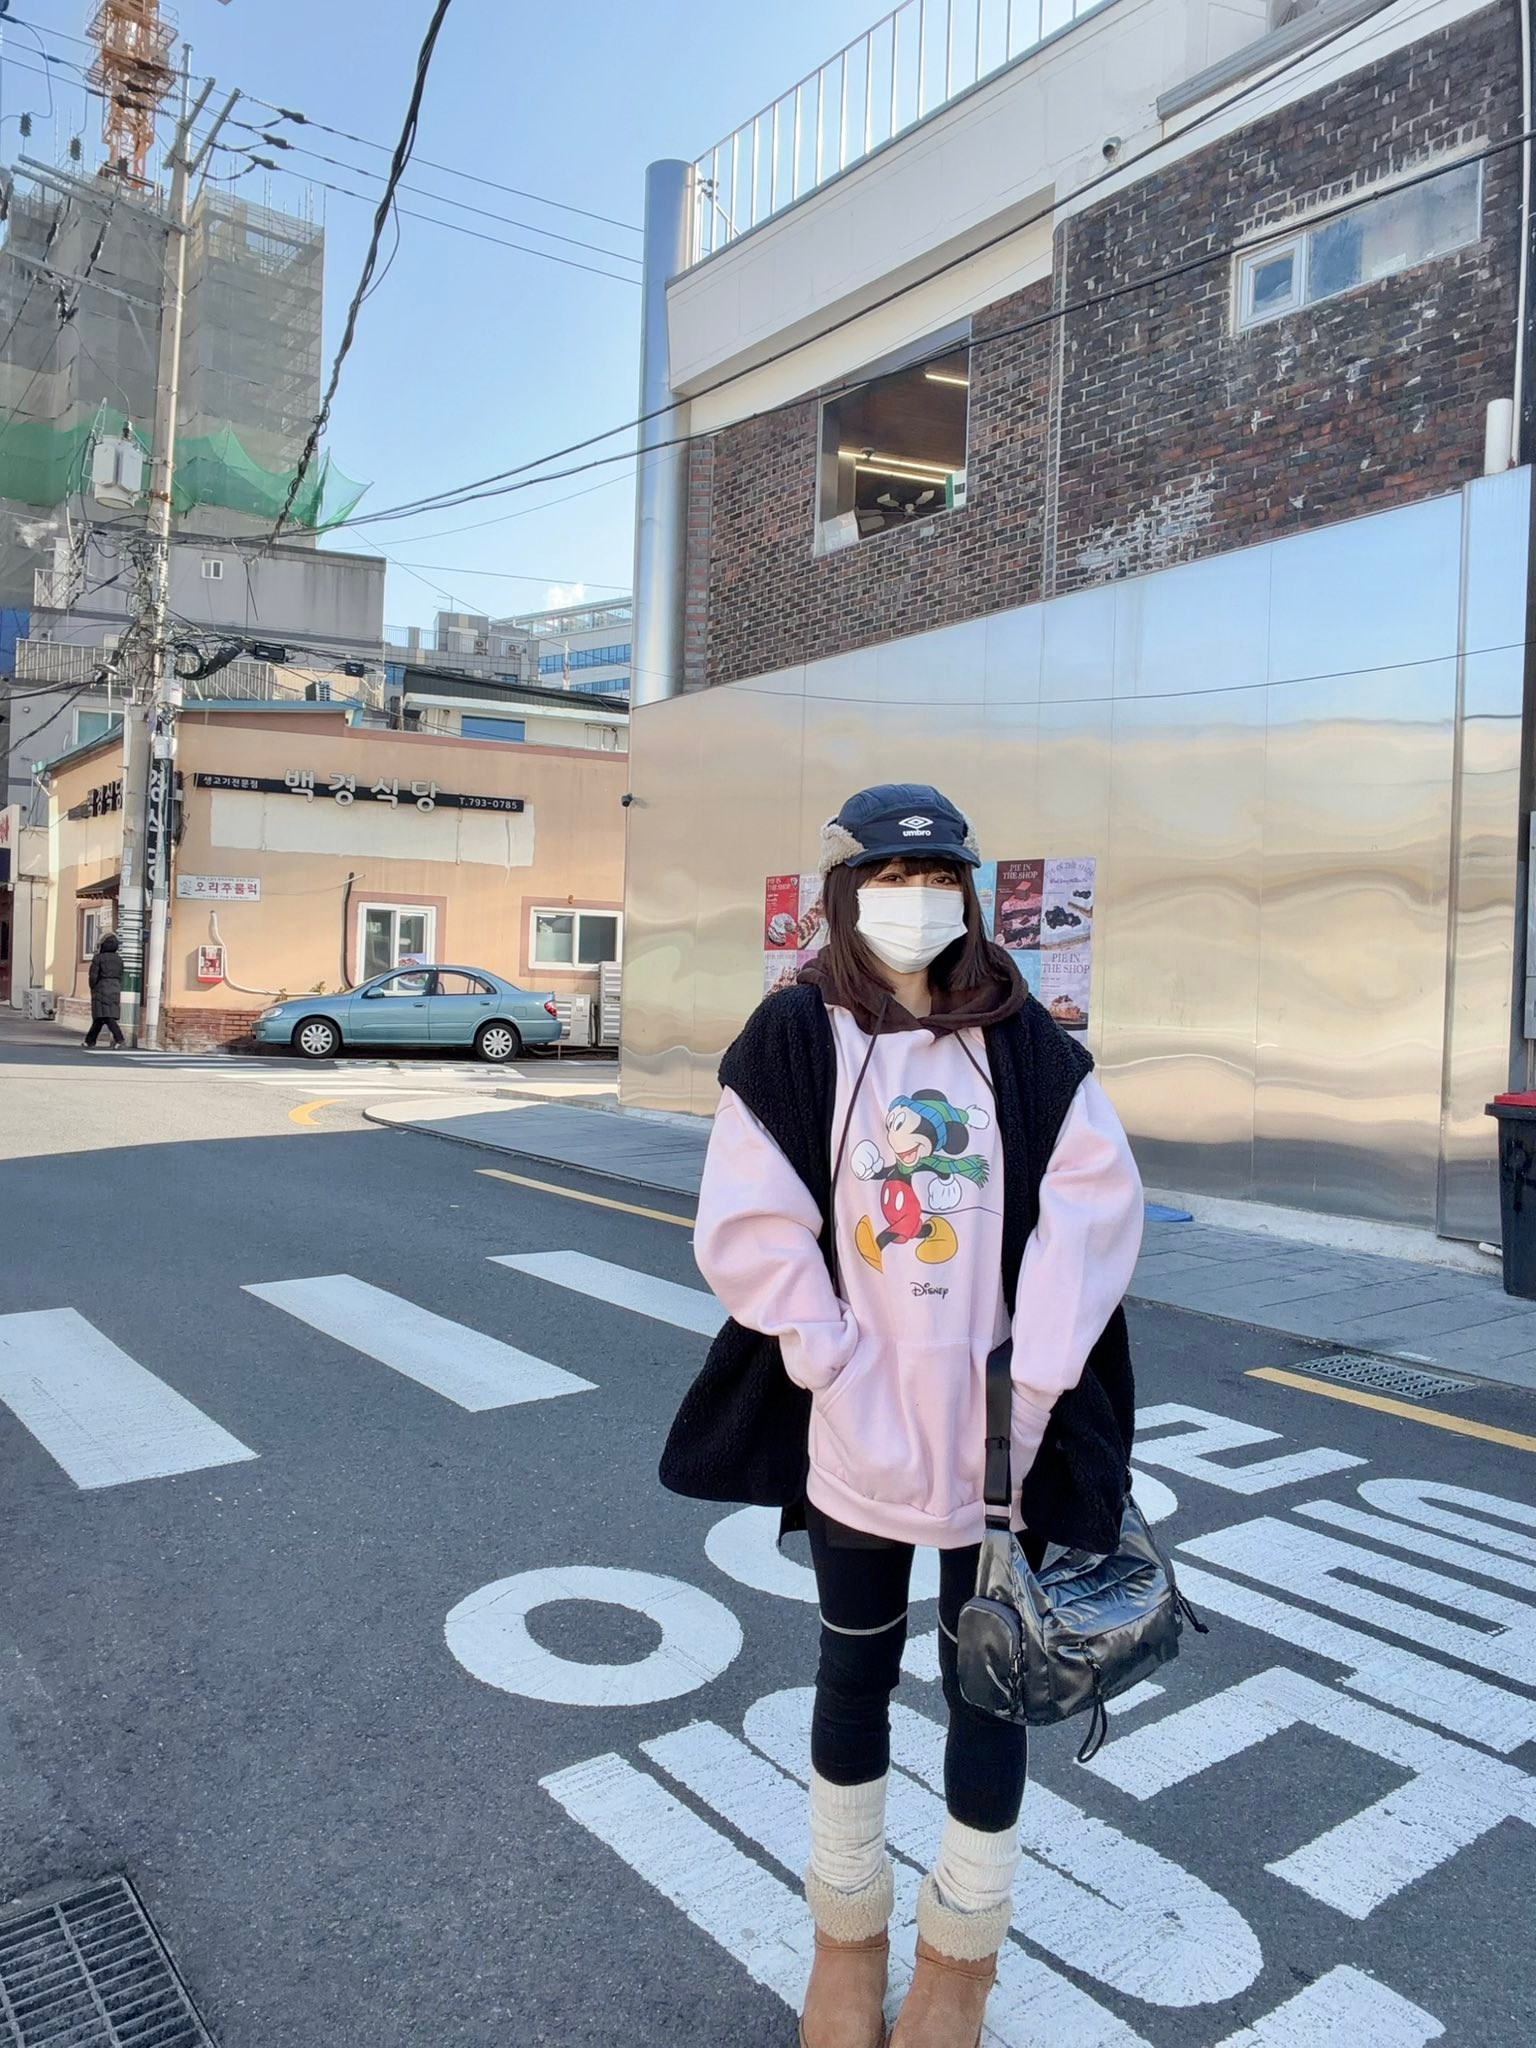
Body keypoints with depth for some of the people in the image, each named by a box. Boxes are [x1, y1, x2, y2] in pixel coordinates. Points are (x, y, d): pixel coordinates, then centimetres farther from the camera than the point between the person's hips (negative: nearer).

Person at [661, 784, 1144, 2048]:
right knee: (855, 1669, 18)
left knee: (986, 1675, 15)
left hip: (998, 1429, 1)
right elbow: (751, 1226, -9)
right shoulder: (794, 1036, -6)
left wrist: (1033, 1378, -11)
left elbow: (1095, 1203, -6)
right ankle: (849, 1929, 41)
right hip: (855, 1429, -1)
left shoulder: (1022, 1037, -2)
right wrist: (834, 1364, -14)